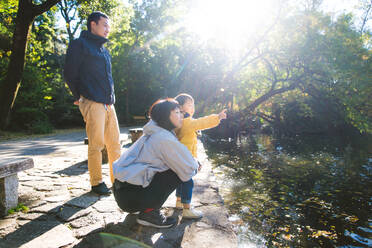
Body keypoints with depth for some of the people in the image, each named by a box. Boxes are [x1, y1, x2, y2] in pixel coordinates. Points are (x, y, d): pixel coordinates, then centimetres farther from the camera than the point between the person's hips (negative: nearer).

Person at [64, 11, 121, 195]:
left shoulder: (104, 51, 24)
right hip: (92, 103, -7)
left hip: (108, 103, 7)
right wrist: (79, 97, -2)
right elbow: (69, 74, -2)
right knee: (96, 144, -6)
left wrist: (112, 98, 17)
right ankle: (97, 183, 6)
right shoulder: (79, 44, 2)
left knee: (115, 142, 6)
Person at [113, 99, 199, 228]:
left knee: (174, 165, 12)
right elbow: (188, 170, -15)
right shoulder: (165, 139, -19)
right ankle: (149, 213, -1)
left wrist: (192, 162, 6)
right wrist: (196, 164, 7)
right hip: (130, 197, -9)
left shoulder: (153, 133, 10)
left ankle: (148, 209, 15)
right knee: (177, 173, -8)